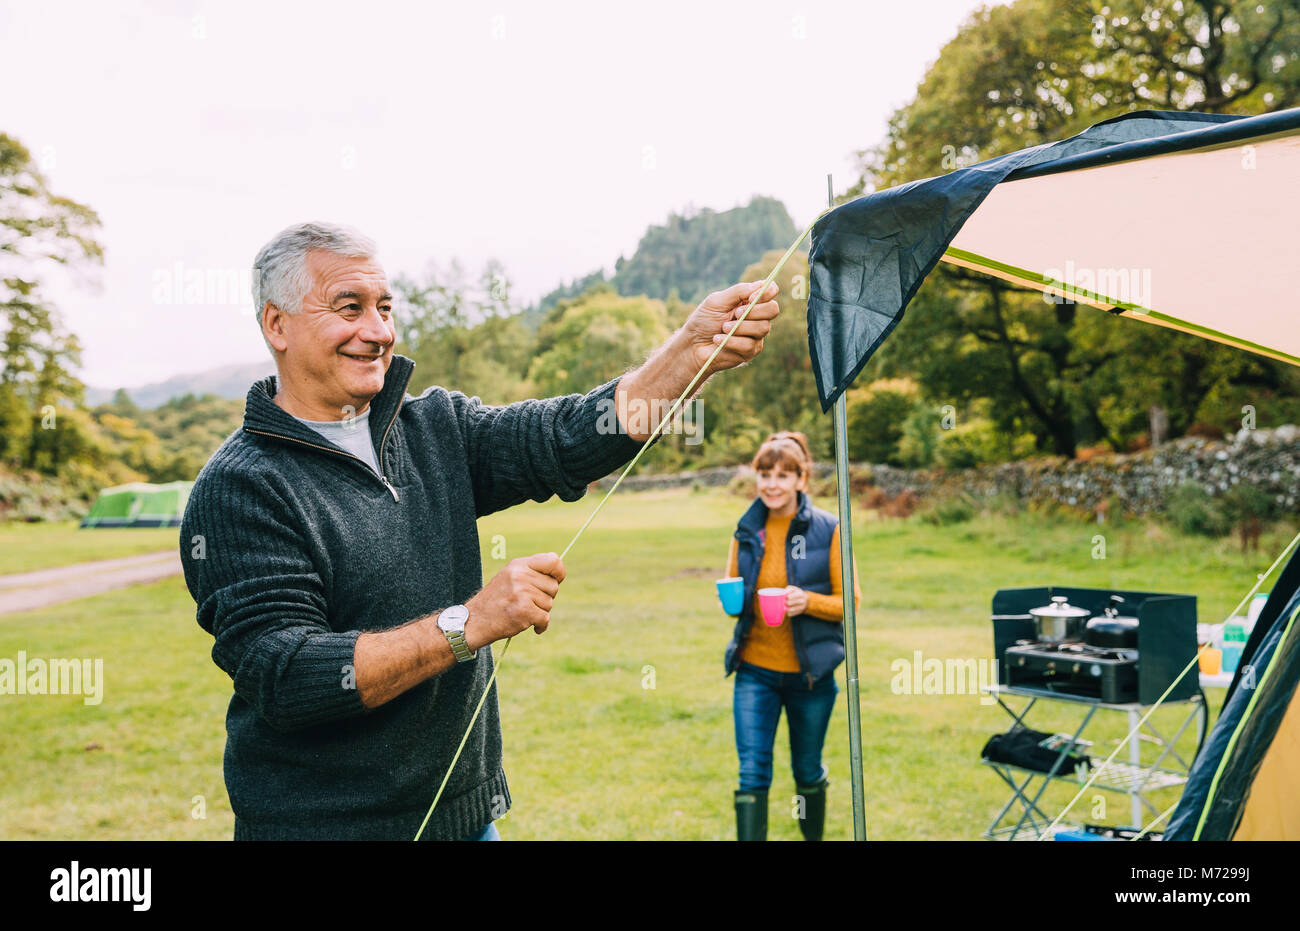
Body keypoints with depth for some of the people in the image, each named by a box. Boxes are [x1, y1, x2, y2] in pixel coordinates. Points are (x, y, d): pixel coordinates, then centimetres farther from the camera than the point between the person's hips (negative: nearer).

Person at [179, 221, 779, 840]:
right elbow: (282, 677, -22)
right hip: (323, 823, -5)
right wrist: (470, 623, -28)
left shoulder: (435, 428, 3)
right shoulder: (239, 487, -13)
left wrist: (693, 350, -22)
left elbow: (569, 439, -9)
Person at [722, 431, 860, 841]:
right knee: (752, 773, -6)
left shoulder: (827, 529, -8)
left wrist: (809, 601, -24)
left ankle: (814, 835, 43)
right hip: (755, 669, 2)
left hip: (809, 672, -1)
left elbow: (850, 601, -5)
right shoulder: (747, 530, 2)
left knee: (808, 771, 17)